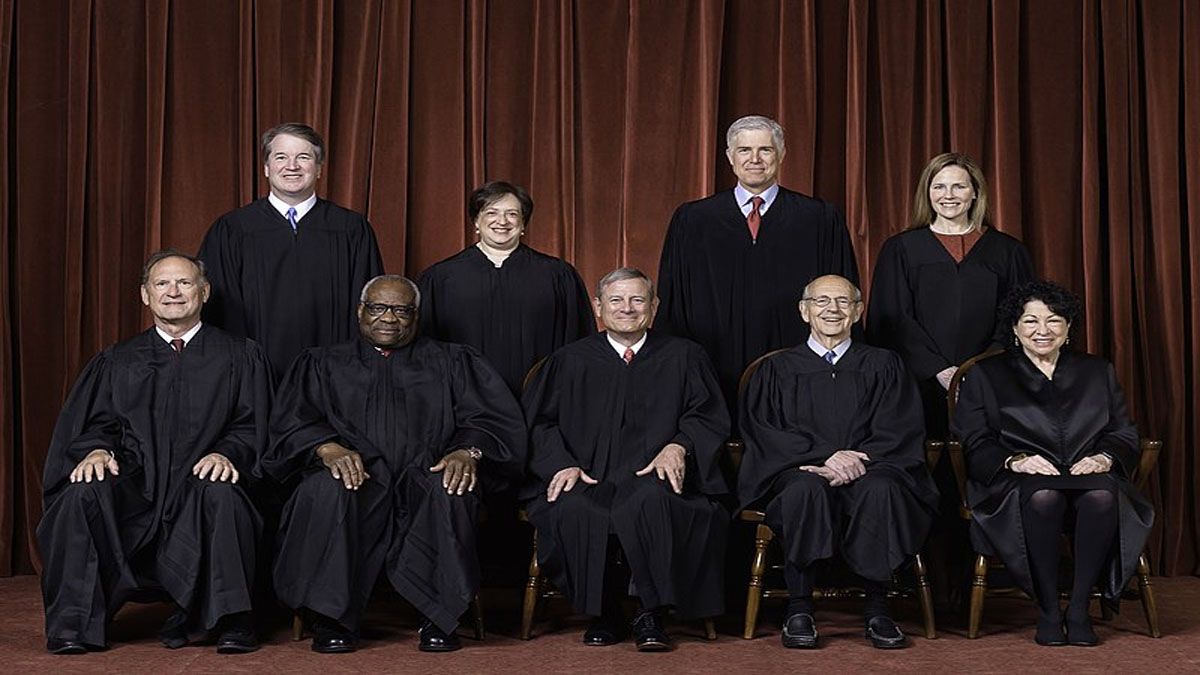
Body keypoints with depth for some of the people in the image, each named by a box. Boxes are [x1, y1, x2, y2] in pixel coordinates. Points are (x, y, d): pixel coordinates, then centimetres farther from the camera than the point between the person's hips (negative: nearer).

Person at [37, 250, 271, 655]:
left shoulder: (239, 357, 14)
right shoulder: (118, 362, 21)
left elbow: (252, 428, 6)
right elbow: (97, 424, 12)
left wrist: (227, 453, -16)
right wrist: (95, 450, -12)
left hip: (199, 486, -2)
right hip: (133, 487, 2)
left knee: (220, 494, -36)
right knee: (83, 494, -30)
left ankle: (228, 622, -23)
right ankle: (75, 625, -20)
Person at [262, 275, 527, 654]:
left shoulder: (452, 363, 21)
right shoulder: (323, 364, 23)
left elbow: (496, 420, 8)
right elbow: (293, 421, 7)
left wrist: (468, 452, -15)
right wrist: (327, 448, -16)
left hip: (424, 479, 0)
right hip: (356, 479, 0)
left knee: (450, 489, -35)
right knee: (327, 488, -35)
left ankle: (439, 617, -26)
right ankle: (331, 619, -26)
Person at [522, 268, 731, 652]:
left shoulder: (683, 357, 19)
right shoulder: (570, 361, 20)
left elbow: (707, 416, 11)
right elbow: (540, 423, 13)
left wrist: (678, 446, -10)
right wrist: (563, 464, -7)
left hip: (655, 477, -1)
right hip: (589, 478, 1)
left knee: (651, 503, -38)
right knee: (572, 510, -35)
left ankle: (651, 615, -22)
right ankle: (603, 615, -15)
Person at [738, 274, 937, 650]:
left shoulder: (883, 366, 18)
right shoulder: (778, 370, 16)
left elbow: (900, 432, 6)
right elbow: (763, 432, 2)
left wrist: (858, 460, -14)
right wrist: (825, 456, -14)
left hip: (868, 469, 1)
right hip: (798, 470, 0)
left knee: (881, 488, -35)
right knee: (805, 488, -37)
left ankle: (876, 609, -24)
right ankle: (799, 610, -27)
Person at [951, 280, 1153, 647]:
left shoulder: (1098, 372, 22)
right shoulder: (985, 375, 14)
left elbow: (1126, 436, 16)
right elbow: (974, 444, 4)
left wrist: (1105, 457, -7)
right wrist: (1015, 460, -15)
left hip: (1090, 477, 2)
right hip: (1018, 483, -2)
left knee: (1103, 495, -35)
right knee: (1043, 496, -39)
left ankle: (1079, 609, -25)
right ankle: (1048, 612, -26)